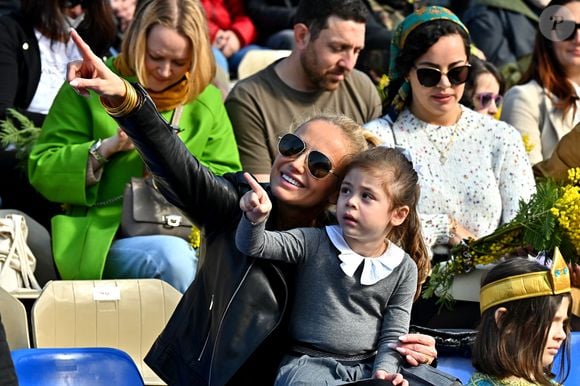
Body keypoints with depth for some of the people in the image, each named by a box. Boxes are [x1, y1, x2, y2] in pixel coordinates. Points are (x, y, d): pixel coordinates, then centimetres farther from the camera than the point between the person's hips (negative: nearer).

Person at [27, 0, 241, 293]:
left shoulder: (208, 101, 16)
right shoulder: (89, 88, 6)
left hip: (186, 238, 3)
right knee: (172, 256, -35)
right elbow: (41, 172, 3)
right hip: (106, 239, -3)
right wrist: (107, 147, -11)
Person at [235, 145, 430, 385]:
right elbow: (253, 246, -7)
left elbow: (393, 335, 6)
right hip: (308, 362, -2)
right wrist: (255, 218, -29)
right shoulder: (314, 244, 1)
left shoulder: (404, 270, 5)